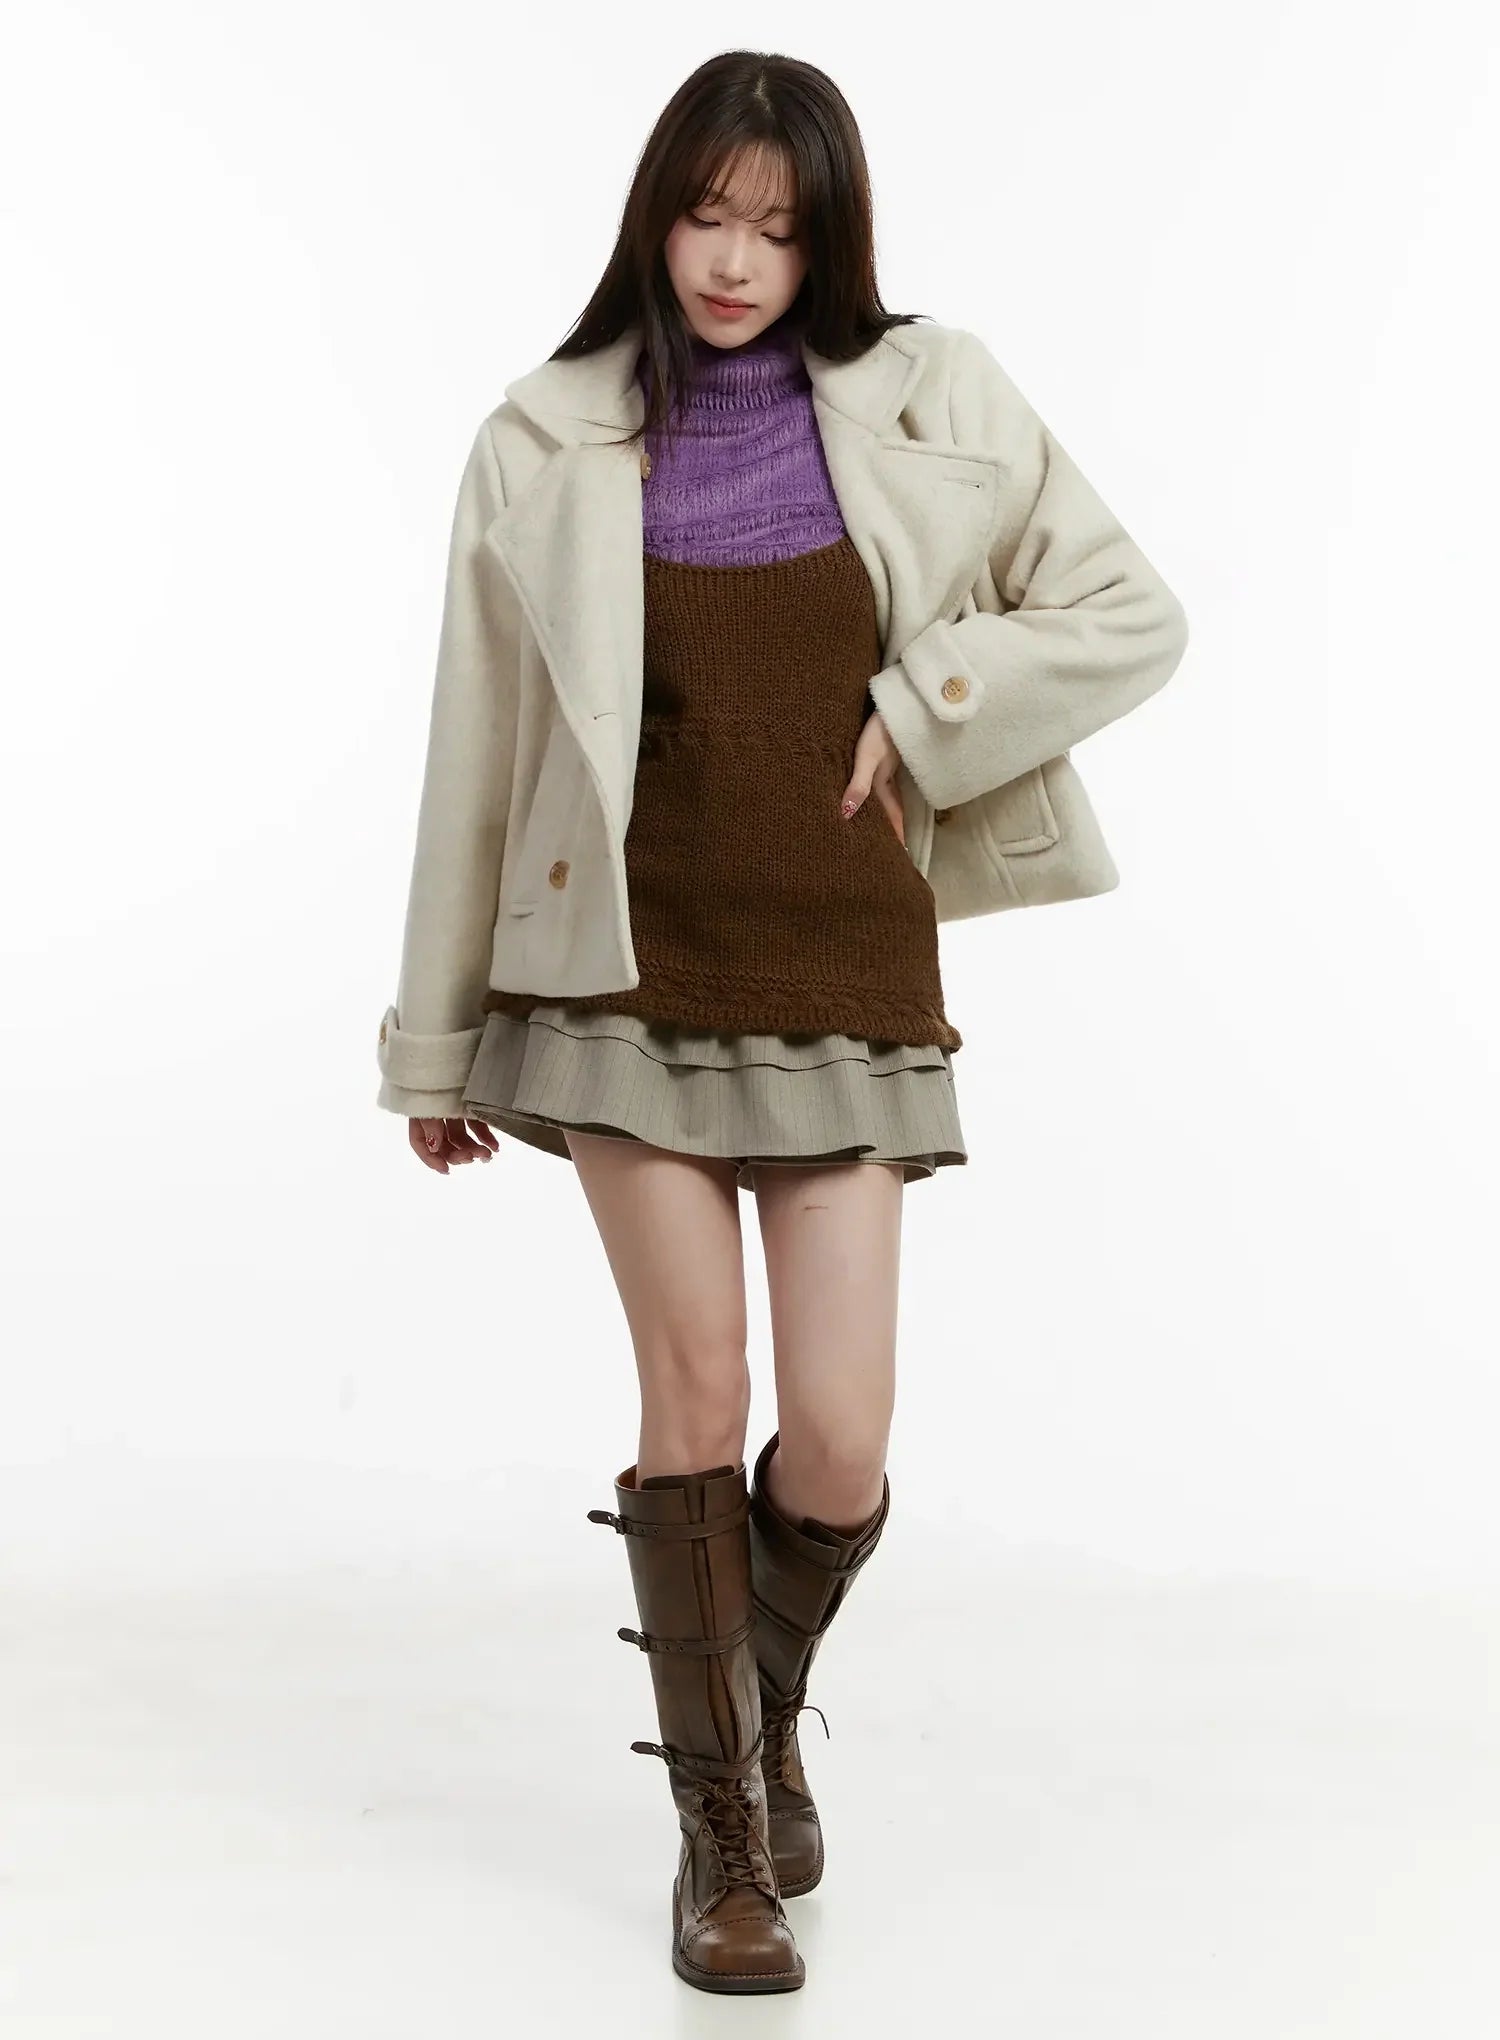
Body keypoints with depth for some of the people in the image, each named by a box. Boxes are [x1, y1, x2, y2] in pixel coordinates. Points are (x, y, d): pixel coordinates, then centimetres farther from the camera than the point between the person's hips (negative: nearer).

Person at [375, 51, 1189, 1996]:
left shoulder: (932, 404, 2)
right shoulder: (549, 444, 1)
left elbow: (1132, 613, 6)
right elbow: (482, 748, 5)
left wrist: (922, 712, -8)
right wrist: (439, 1039, 8)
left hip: (847, 979, 1)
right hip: (632, 975, 0)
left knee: (839, 1442, -2)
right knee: (696, 1390, -1)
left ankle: (769, 1698, 32)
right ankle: (723, 1822, 18)